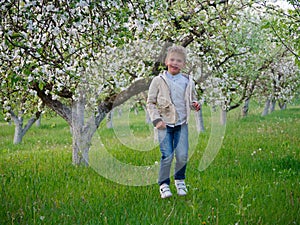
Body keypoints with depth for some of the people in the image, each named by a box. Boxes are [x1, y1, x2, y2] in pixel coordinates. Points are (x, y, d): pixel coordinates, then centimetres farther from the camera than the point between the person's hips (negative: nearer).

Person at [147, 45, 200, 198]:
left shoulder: (188, 82, 6)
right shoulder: (158, 80, -1)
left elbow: (192, 100, 20)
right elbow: (150, 102, 2)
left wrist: (195, 105, -4)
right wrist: (156, 120, -8)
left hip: (181, 124, 2)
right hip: (165, 124, -2)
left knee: (182, 155, -4)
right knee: (167, 156, -8)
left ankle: (180, 180, 22)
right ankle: (164, 184, 8)